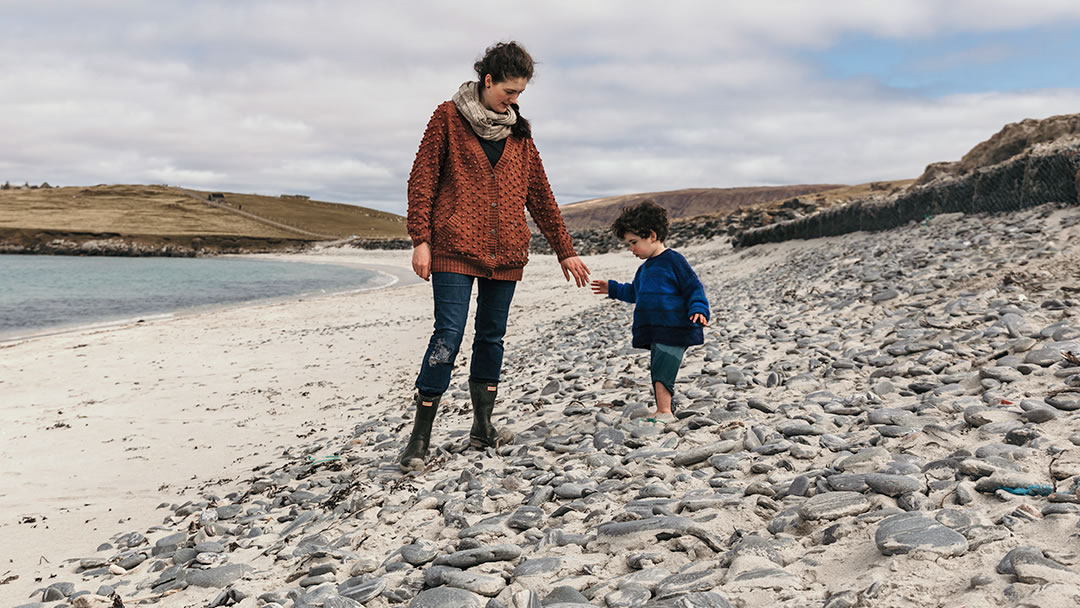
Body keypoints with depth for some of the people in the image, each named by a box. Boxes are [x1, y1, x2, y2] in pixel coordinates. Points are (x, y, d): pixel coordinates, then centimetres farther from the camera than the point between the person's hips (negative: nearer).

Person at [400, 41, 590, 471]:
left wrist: (564, 251, 16)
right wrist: (420, 240, -9)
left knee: (492, 336, 8)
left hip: (505, 253, 5)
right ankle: (419, 439, -6)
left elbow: (539, 194, 17)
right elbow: (422, 180, 0)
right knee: (448, 335, -11)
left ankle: (483, 427, 19)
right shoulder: (449, 117, 2)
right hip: (454, 248, -5)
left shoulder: (518, 130, 15)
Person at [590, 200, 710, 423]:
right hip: (653, 332, 9)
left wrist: (699, 309, -22)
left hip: (674, 328, -9)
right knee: (657, 372, 10)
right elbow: (635, 293, 35)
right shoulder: (644, 269, 19)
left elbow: (694, 288, -9)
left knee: (662, 371, -15)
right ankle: (663, 411, 16)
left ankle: (664, 412, -16)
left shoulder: (673, 260, -8)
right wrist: (613, 289, 36)